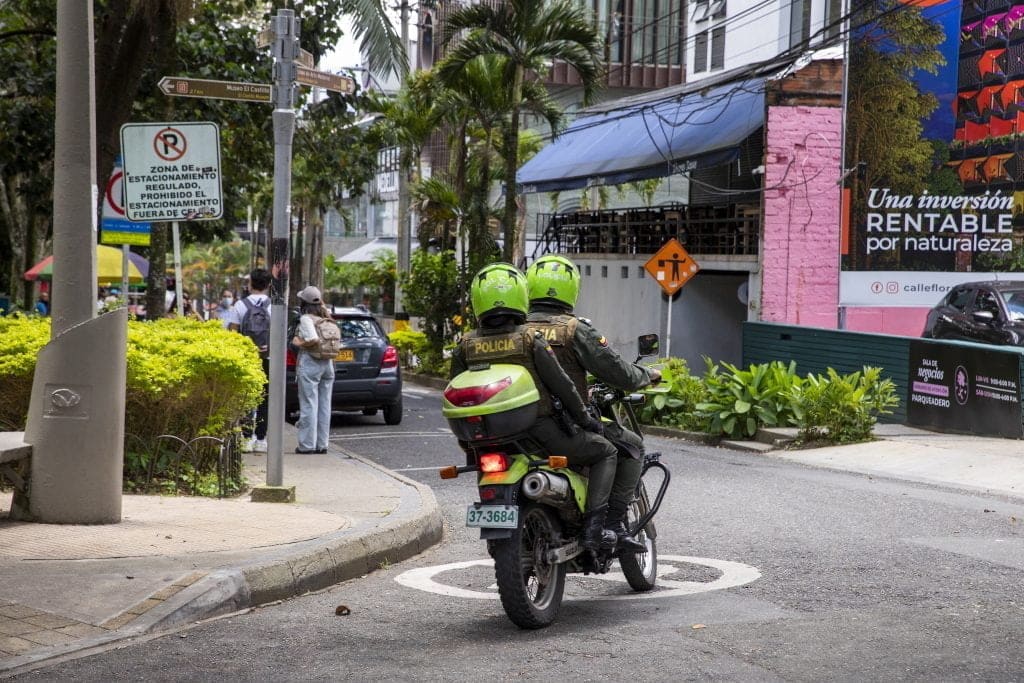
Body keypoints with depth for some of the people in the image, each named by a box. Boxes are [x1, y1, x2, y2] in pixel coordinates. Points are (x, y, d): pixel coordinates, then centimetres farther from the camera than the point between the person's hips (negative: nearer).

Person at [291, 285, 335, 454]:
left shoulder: (306, 319, -11)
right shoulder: (326, 317, 10)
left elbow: (314, 340, -23)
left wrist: (299, 343, -8)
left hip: (309, 363, -7)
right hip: (328, 364, 7)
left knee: (309, 405, -3)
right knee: (324, 405, 9)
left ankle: (308, 445, -1)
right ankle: (322, 444, 12)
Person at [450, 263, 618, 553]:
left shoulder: (465, 347, 1)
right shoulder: (531, 340, -10)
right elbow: (561, 385, -8)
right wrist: (585, 418, 6)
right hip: (539, 429, -4)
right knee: (605, 452, 13)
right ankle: (593, 526, -3)